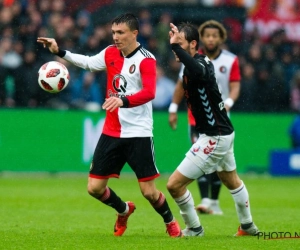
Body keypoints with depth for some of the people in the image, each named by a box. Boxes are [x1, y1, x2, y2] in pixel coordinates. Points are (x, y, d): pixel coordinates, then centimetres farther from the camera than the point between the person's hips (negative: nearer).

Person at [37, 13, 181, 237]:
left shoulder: (146, 59, -14)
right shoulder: (110, 53, 5)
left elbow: (149, 92, -28)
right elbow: (88, 63, 24)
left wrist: (123, 101, -44)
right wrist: (59, 52, 17)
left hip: (138, 134, -6)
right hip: (111, 132, 6)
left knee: (148, 191, -5)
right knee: (94, 188, 3)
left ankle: (170, 222, 25)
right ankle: (124, 210, 34)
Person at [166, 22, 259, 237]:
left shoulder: (200, 65, -27)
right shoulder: (202, 61, 2)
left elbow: (197, 70, -54)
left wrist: (176, 46, -58)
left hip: (215, 137, -11)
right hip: (224, 132, 11)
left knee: (174, 184, -6)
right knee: (232, 181, 29)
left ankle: (194, 229, 11)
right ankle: (248, 226, 45)